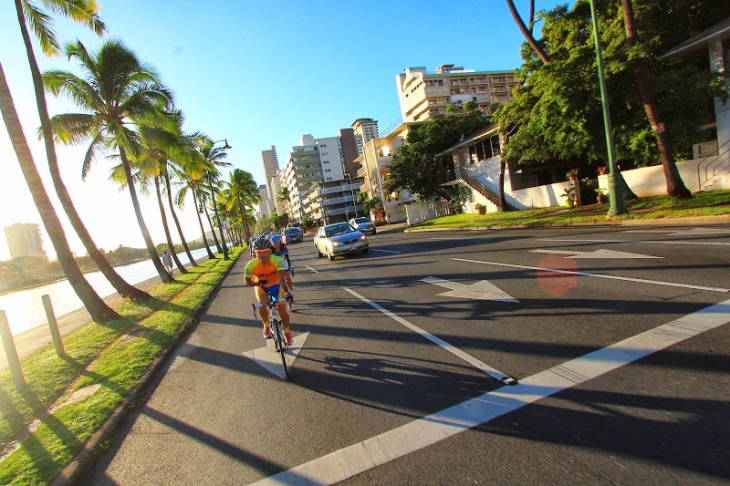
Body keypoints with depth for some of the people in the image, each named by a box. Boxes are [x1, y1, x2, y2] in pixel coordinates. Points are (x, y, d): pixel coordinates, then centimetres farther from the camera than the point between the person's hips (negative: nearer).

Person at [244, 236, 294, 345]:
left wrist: (286, 292, -59)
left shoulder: (277, 260, -34)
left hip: (276, 285, -1)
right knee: (262, 304, -26)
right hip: (261, 287, 1)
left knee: (282, 310, -9)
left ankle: (287, 332, 19)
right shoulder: (251, 265, -28)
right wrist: (258, 283, -29)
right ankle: (266, 327, 4)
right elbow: (247, 281, -10)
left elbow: (281, 277, -45)